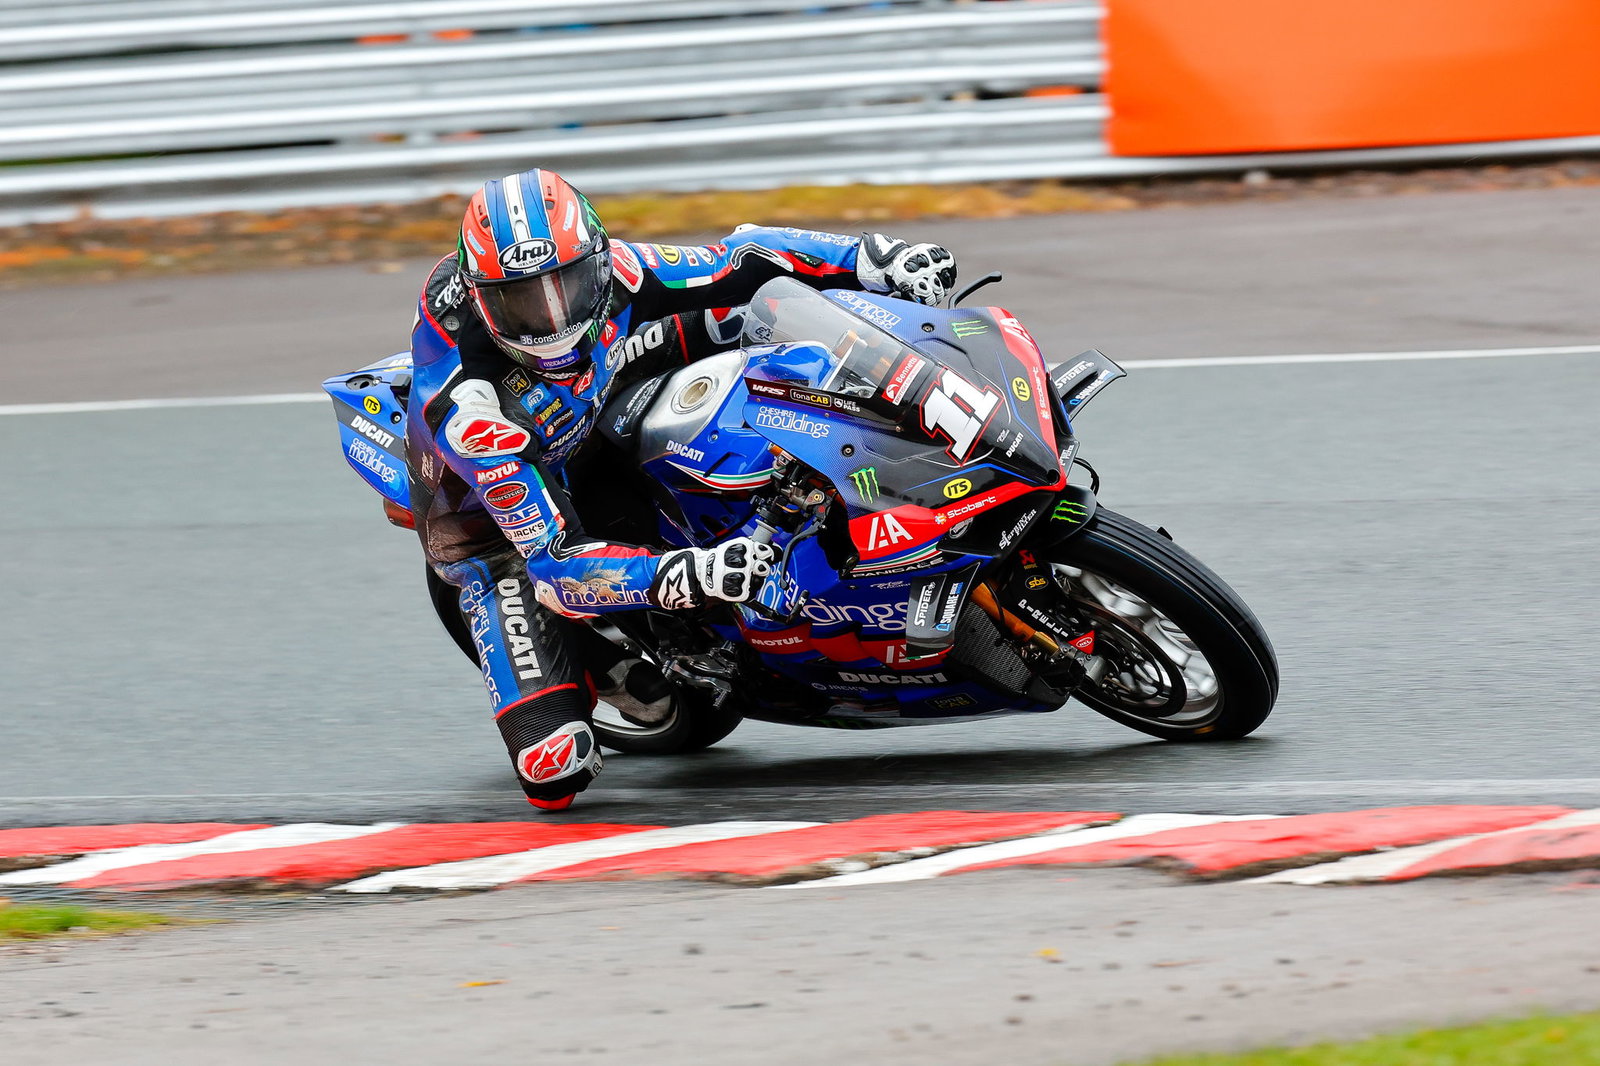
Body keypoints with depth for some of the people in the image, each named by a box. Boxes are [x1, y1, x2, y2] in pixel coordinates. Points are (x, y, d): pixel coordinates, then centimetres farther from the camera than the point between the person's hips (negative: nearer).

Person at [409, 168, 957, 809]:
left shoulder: (607, 274, -27)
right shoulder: (466, 405, -41)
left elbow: (742, 259, -11)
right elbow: (553, 561, -42)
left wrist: (882, 258, -23)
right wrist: (689, 577, -56)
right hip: (494, 524, -5)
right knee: (555, 770, -20)